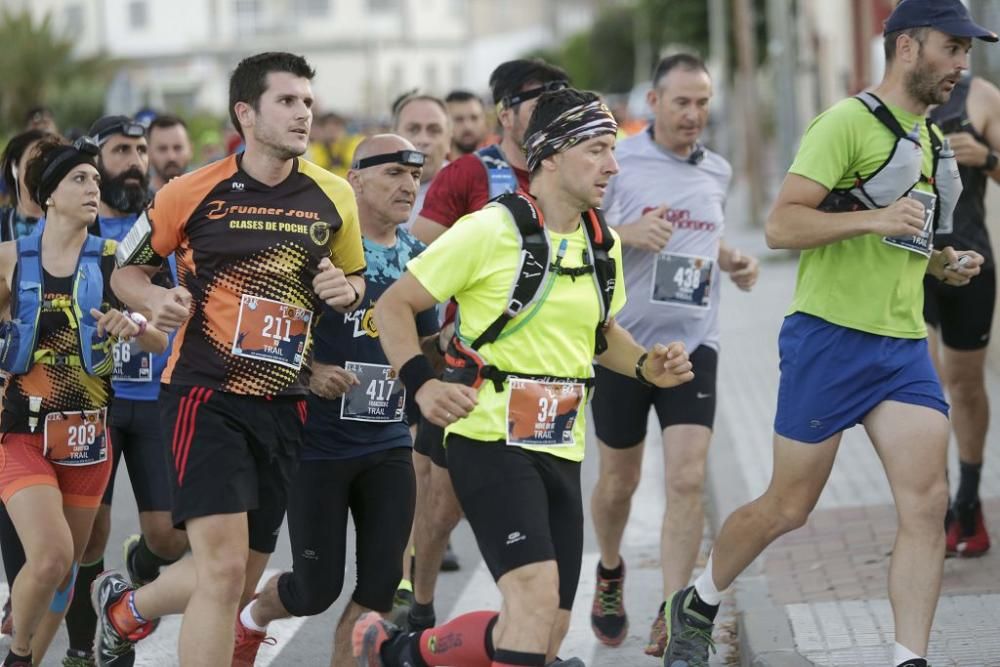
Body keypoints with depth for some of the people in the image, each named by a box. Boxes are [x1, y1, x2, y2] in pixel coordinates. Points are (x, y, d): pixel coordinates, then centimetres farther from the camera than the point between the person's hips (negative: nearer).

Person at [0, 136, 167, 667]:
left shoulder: (114, 262, 1)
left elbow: (163, 341, 1)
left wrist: (133, 324, -19)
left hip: (87, 434, 2)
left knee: (65, 566, 10)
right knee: (49, 555, -20)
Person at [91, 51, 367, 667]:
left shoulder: (334, 196, 4)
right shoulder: (194, 193, -4)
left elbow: (354, 278, 19)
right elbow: (127, 269, 8)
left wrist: (347, 289, -4)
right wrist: (157, 299, -13)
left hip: (283, 403, 5)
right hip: (206, 392, -5)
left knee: (238, 583, 11)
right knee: (224, 566, -20)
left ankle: (125, 608, 39)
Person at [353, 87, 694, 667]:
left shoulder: (603, 244, 10)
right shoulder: (492, 230, -11)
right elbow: (393, 305, -6)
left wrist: (648, 366, 7)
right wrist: (422, 384, -21)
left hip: (562, 450, 8)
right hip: (492, 440, -7)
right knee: (536, 593, -25)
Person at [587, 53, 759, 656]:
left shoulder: (718, 171, 8)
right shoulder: (615, 161, -7)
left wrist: (736, 262, 5)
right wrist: (625, 233, -25)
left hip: (693, 342, 2)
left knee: (688, 479, -12)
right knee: (620, 480, 12)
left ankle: (671, 617, -8)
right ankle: (611, 572, 42)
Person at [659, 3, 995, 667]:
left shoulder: (931, 139, 17)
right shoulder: (849, 122, -10)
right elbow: (781, 225, -17)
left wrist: (943, 261, 11)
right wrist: (872, 218, -27)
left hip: (904, 344, 7)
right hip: (831, 338, -7)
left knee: (927, 501, -9)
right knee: (788, 507, 2)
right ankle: (696, 606, 26)